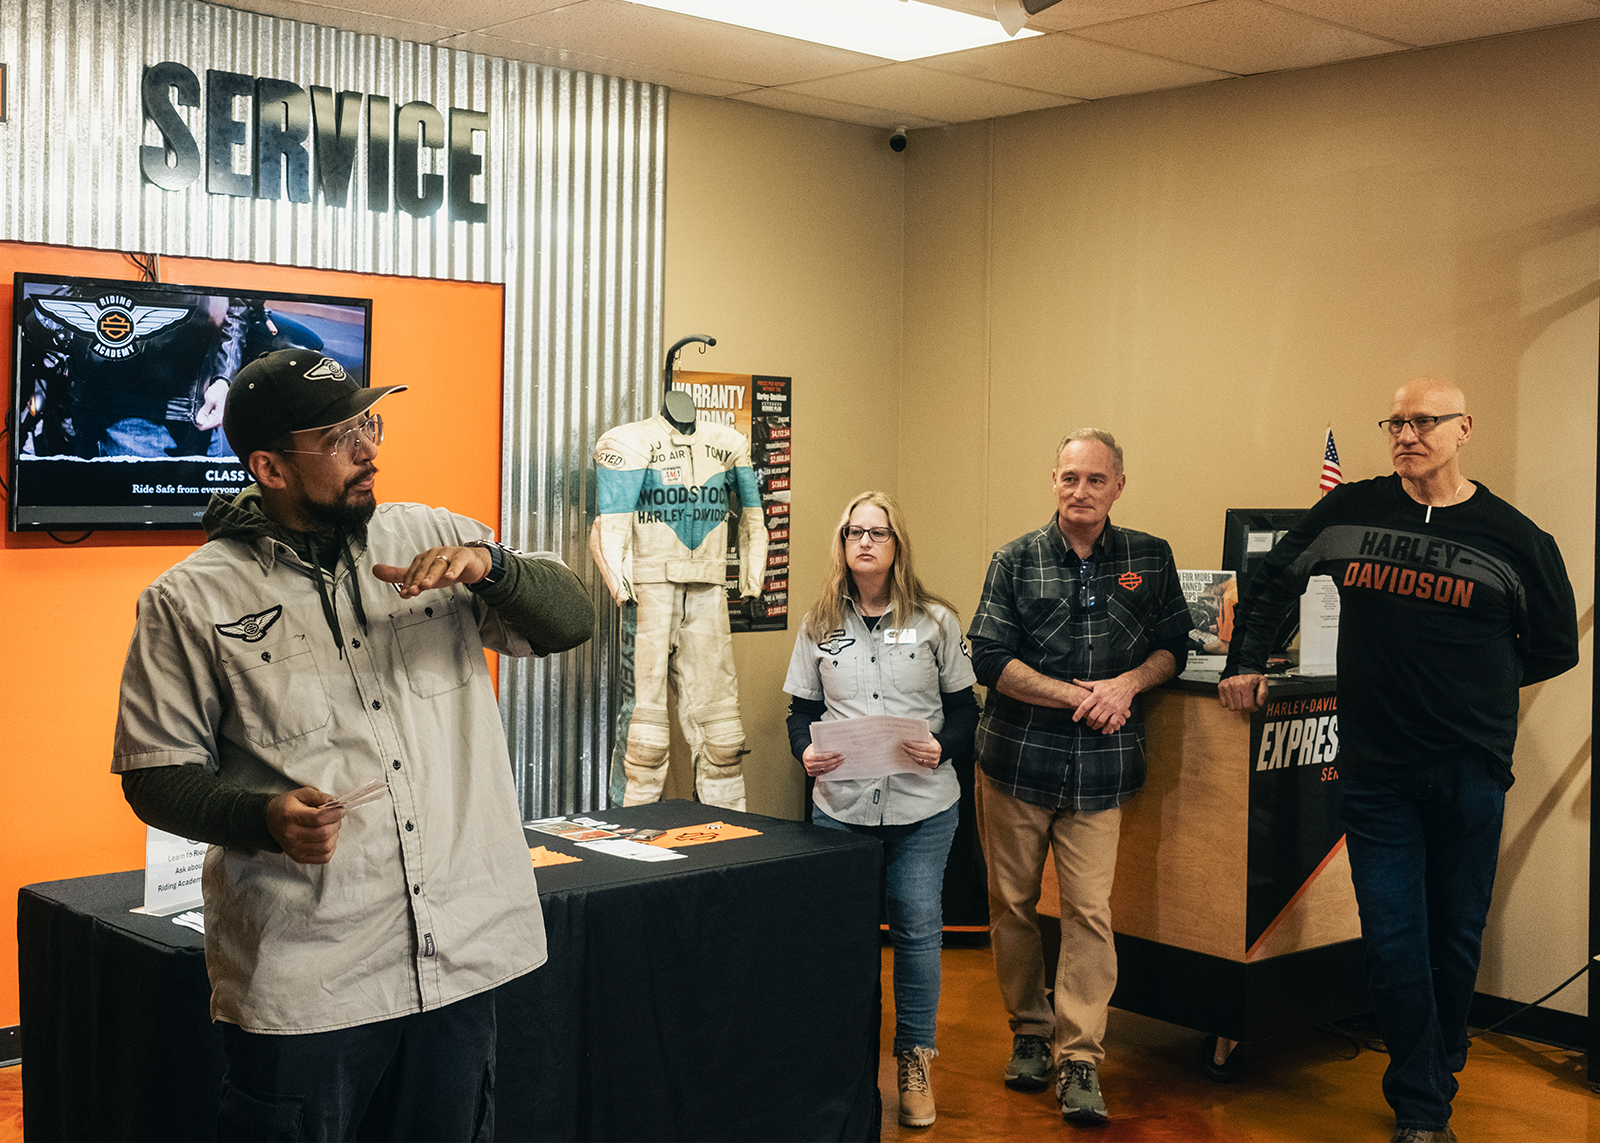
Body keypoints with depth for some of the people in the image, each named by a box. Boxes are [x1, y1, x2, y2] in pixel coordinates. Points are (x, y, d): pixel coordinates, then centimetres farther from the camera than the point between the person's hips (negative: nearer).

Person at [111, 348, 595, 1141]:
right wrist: (267, 816, -21)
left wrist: (489, 565, -14)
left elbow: (570, 620, 5)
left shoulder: (432, 537, 7)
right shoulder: (192, 600, -3)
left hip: (462, 950, 4)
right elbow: (157, 773, -2)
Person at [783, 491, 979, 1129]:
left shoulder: (935, 621, 2)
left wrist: (943, 750, -14)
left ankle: (914, 1059, 21)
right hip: (840, 805, 1)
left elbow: (964, 706, 5)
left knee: (918, 928, 4)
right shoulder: (819, 626, 7)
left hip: (923, 806, -1)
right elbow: (802, 709, 9)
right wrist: (806, 752, -11)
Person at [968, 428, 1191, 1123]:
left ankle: (1080, 1059, 2)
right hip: (1017, 758, 0)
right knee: (1011, 903, 8)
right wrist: (1078, 695, -14)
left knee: (1090, 910, -6)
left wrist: (1128, 683, -9)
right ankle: (1029, 1034, 26)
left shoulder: (1150, 559, 6)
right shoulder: (1016, 562, 0)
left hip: (1101, 767, 0)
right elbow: (990, 659, -6)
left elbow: (1173, 646, 11)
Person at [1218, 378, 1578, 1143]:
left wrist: (1478, 681, 7)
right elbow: (1274, 580, 16)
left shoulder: (1512, 537, -3)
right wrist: (1245, 662, 11)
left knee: (1455, 938, 12)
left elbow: (1555, 647, 9)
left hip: (1470, 770, 0)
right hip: (1375, 769, 0)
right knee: (1394, 943, -1)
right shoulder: (1351, 512, 1)